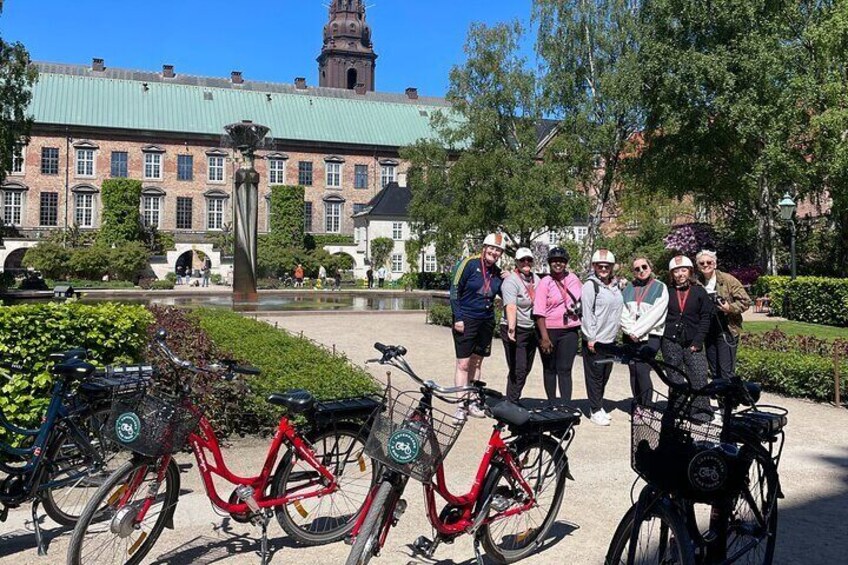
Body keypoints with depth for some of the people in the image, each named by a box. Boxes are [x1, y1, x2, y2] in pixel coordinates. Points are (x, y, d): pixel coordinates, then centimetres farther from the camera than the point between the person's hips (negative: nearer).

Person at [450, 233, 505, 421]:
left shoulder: (498, 272, 7)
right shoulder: (469, 263, -10)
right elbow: (454, 290, -9)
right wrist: (457, 318, -13)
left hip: (487, 321, 6)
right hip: (465, 320, -6)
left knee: (476, 363, 13)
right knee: (463, 364, -4)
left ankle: (471, 402, 23)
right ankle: (461, 407, 1)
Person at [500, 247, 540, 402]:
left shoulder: (536, 278, 9)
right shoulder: (511, 281, -14)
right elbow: (511, 307, -28)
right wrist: (511, 328, -42)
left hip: (532, 330, 7)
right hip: (516, 331, -7)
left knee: (526, 369, 14)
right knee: (518, 370, -7)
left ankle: (514, 400, 28)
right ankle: (511, 403, 4)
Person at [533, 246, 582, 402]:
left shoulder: (573, 279, 5)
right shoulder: (545, 283, -7)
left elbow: (581, 300, 18)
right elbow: (539, 312, -13)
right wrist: (544, 337, -18)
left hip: (569, 331, 2)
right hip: (549, 330, -2)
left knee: (565, 370, 0)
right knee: (550, 369, 10)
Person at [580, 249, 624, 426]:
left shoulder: (616, 286, 12)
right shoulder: (590, 285, -9)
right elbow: (587, 312, -13)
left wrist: (616, 330, 13)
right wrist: (590, 338, -15)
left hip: (611, 339, 7)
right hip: (594, 340, -7)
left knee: (605, 375, 12)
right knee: (595, 375, 0)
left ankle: (598, 406, 24)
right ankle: (595, 410, 8)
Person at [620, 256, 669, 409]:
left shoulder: (660, 288, 2)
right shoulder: (629, 288, 14)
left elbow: (655, 313, -8)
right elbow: (623, 312, 6)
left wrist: (637, 331, -12)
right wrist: (631, 331, -9)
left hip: (650, 335, -4)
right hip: (630, 337, 4)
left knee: (642, 370, -15)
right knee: (633, 370, 2)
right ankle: (637, 407, 10)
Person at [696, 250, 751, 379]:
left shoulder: (728, 279, -4)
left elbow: (745, 301, -6)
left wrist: (730, 308, -21)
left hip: (726, 331, -5)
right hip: (709, 333, 5)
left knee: (727, 372, -8)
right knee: (714, 372, 12)